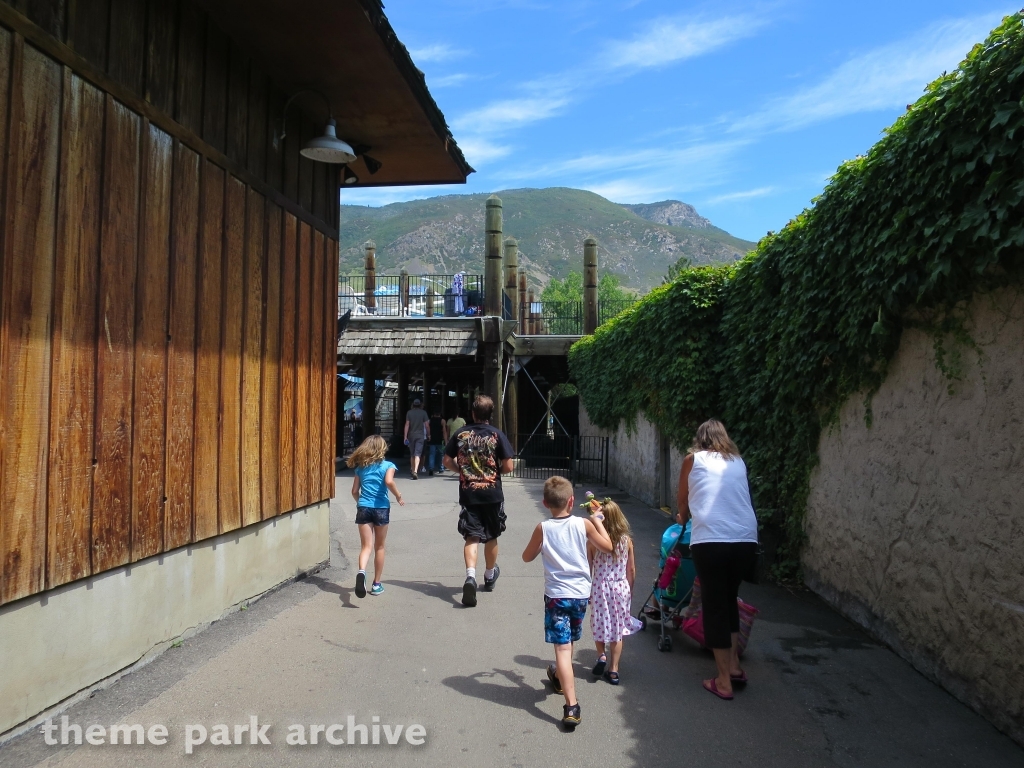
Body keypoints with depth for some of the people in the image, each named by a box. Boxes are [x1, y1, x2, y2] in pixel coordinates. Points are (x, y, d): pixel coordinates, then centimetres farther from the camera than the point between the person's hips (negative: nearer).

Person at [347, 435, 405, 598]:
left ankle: (361, 571, -30)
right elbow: (389, 481, -19)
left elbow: (354, 491, 11)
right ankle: (376, 584, 22)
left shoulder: (360, 467, 11)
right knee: (379, 547, 14)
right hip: (381, 508, -2)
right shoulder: (388, 466, 0)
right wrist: (398, 496, -5)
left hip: (363, 508, 2)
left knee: (366, 546, 1)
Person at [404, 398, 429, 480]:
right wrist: (428, 434, 12)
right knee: (417, 454, -8)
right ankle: (415, 471, -25)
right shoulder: (423, 412, -1)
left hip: (411, 436, 2)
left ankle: (413, 471, 23)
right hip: (420, 436, -2)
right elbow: (427, 425, -2)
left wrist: (405, 437, -1)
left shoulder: (409, 413, 1)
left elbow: (407, 425, -3)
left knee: (412, 454, 14)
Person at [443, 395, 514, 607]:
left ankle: (470, 576, -21)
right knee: (491, 537, 17)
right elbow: (508, 467, -9)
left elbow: (447, 461, 4)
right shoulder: (496, 434, -7)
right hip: (492, 493, -1)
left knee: (471, 537, 2)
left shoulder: (460, 434, -1)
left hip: (468, 493, 1)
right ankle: (490, 576, 34)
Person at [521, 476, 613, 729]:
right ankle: (559, 676, 50)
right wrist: (597, 521, 18)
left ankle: (571, 706, -15)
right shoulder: (583, 524, -4)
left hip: (556, 594, -3)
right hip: (581, 594, 3)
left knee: (563, 648, -6)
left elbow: (527, 557, 5)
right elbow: (607, 547, 8)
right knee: (569, 641, 25)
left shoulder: (543, 529, -7)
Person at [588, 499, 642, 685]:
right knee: (617, 628, 11)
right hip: (621, 588, 2)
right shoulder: (627, 540, -6)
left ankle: (601, 655, 5)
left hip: (599, 587, -2)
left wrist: (587, 590, 5)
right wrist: (630, 590, 16)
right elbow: (631, 570, 2)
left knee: (599, 624, 19)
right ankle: (613, 669, 15)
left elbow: (588, 568, -8)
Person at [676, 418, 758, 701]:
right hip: (746, 541, 4)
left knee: (714, 605, 7)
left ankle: (724, 681, 11)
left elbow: (682, 500, 20)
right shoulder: (738, 462, 18)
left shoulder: (694, 459, 9)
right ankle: (734, 665, 25)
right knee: (729, 598, 23)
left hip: (710, 541, -4)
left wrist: (683, 518, 43)